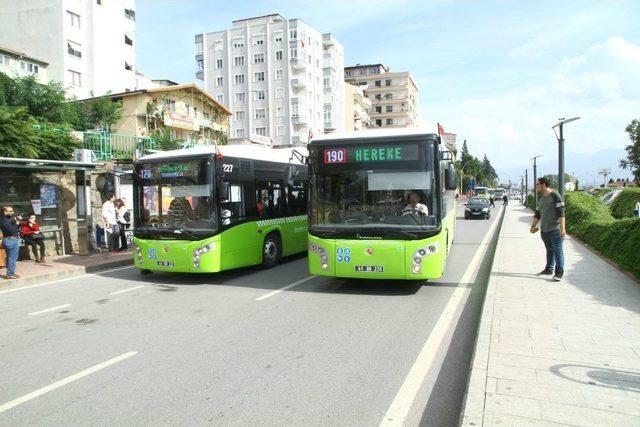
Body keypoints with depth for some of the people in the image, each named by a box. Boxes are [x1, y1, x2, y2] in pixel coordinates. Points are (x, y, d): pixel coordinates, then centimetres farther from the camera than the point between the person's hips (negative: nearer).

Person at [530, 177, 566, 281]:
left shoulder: (555, 196, -10)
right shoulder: (540, 198, 15)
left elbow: (561, 213, -15)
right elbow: (537, 214, 21)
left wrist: (562, 228, -20)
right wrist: (533, 226, 15)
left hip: (555, 230, -7)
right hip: (544, 230, 7)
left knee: (557, 250, -5)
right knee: (549, 250, 15)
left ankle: (559, 272, -4)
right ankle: (549, 269, 23)